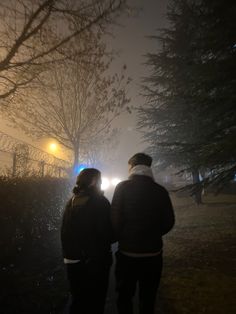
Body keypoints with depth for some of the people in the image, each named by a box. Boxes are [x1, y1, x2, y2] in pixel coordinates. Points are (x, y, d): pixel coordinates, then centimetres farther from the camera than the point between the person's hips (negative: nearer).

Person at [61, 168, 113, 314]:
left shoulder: (71, 202, -1)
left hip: (73, 260, 6)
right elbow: (108, 234, -17)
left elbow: (65, 232, 6)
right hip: (96, 260, -5)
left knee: (78, 299, 24)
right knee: (95, 301, 15)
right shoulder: (100, 202, -17)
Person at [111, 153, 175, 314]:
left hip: (127, 253, -2)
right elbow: (168, 223, 0)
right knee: (148, 298, 19)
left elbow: (115, 219, -15)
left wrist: (121, 238, 4)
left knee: (125, 296, 19)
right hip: (153, 254, 2)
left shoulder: (123, 187, -11)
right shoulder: (161, 191, -5)